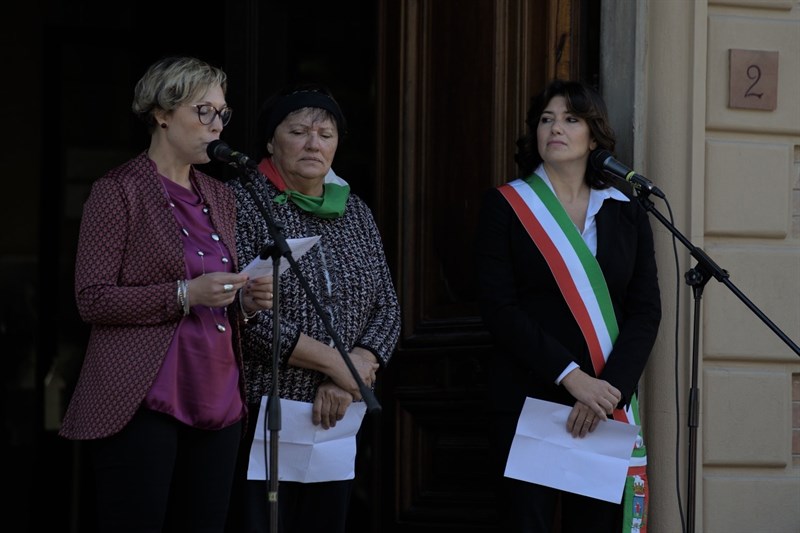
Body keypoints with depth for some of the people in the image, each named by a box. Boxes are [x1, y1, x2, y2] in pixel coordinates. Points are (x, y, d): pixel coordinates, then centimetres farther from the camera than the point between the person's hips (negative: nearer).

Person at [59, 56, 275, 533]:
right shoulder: (119, 191, -3)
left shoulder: (220, 198, 18)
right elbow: (93, 299, -9)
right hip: (142, 404, -6)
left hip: (216, 404, 6)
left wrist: (248, 300, 3)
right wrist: (186, 294, -17)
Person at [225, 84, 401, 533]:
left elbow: (387, 307, 10)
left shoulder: (355, 212, 14)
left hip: (335, 422, 6)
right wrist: (334, 363, -15)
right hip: (261, 415, -6)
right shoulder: (243, 204, -5)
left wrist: (346, 382, -8)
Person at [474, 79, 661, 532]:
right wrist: (570, 376, -17)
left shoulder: (626, 211, 10)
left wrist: (610, 387, -13)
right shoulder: (506, 206, 3)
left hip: (608, 404, 2)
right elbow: (499, 307, -6)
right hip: (527, 402, -2)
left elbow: (646, 310, 2)